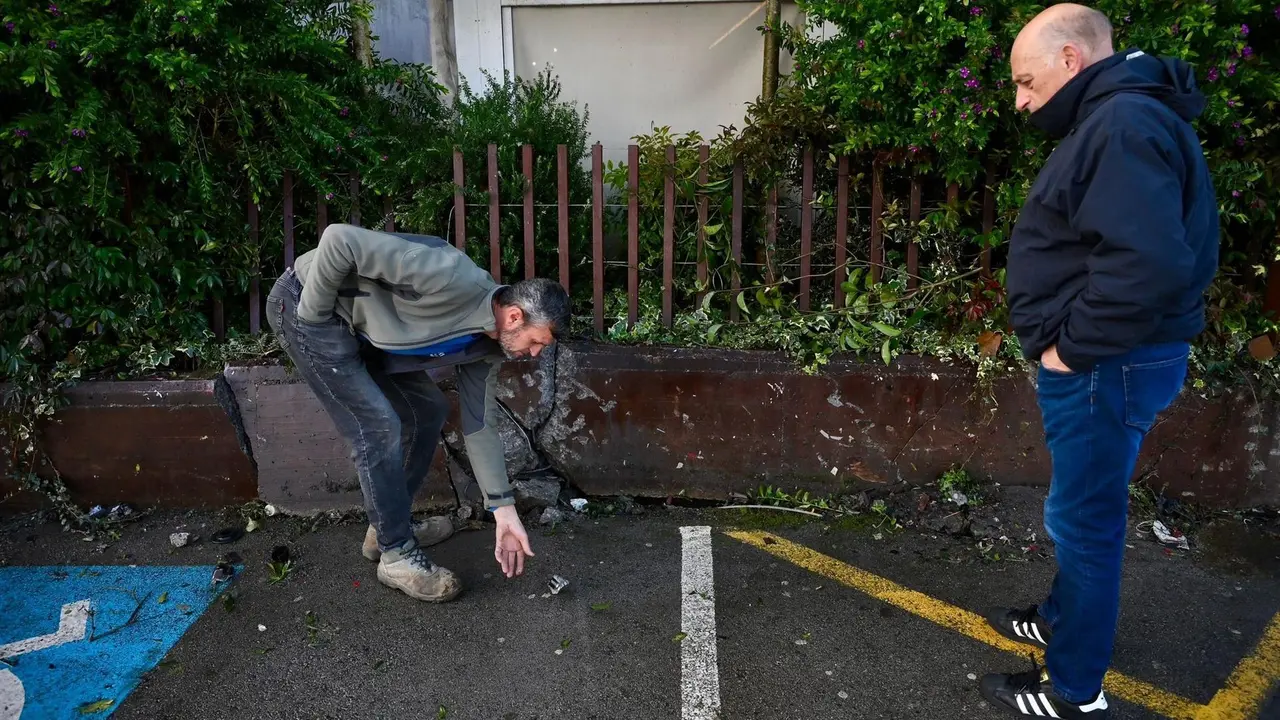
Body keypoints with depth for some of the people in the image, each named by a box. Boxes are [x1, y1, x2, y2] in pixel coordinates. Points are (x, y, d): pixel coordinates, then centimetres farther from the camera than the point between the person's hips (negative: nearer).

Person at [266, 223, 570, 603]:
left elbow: (480, 425, 3)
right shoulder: (454, 279, -32)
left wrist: (504, 510, 0)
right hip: (305, 306, -9)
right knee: (380, 427, -14)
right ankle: (397, 554, 2)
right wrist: (313, 316, -21)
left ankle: (388, 524, 24)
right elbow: (340, 239, -32)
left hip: (359, 330, 9)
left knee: (428, 409, 9)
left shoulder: (486, 346, -3)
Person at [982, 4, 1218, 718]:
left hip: (1106, 366, -10)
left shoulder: (1124, 122, -20)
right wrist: (1073, 342, 12)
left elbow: (1149, 263, -33)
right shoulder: (1113, 117, 14)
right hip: (1100, 360, 10)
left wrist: (1073, 348, -21)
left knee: (1084, 518, 2)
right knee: (1084, 510, 23)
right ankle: (1065, 618, 42)